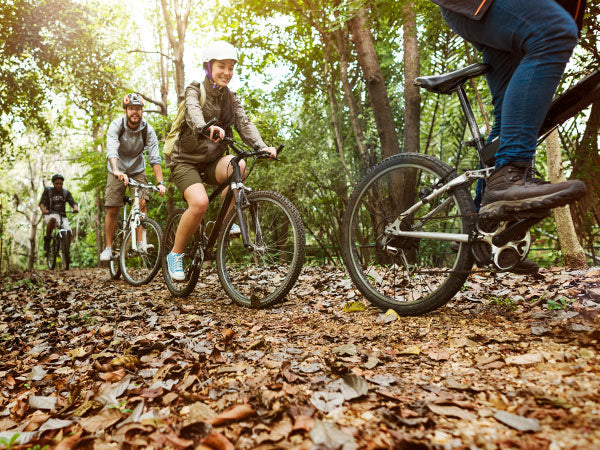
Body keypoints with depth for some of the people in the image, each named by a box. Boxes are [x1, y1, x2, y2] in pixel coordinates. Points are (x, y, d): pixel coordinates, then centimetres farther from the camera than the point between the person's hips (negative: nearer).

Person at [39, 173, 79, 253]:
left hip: (62, 216, 2)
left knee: (69, 232, -24)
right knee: (53, 219, -39)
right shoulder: (47, 191, 3)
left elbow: (72, 202, -5)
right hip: (50, 215, -2)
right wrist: (43, 210, -33)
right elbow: (42, 203, -10)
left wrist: (76, 208, -30)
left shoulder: (66, 192, 7)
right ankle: (47, 239, -21)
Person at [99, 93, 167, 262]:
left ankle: (141, 243, -12)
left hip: (137, 170, 1)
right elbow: (111, 151, -36)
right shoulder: (116, 125, -20)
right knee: (112, 210, -4)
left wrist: (160, 182, -34)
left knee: (141, 203, -19)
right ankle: (108, 247, 9)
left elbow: (154, 158, -22)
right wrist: (117, 171, -54)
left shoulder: (147, 129, -17)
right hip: (117, 171, -1)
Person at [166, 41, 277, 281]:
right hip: (187, 160, -4)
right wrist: (207, 128, -54)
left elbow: (245, 124, -8)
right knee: (200, 203, -30)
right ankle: (175, 254, -7)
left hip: (212, 161, 4)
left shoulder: (231, 99, 8)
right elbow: (193, 112, -29)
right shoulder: (194, 91, -6)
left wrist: (262, 147, -28)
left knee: (238, 165, -31)